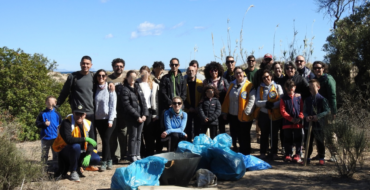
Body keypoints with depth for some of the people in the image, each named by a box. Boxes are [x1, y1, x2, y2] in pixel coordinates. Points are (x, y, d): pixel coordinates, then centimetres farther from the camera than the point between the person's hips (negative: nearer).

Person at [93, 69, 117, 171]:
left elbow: (113, 105, -6)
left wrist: (110, 120, -11)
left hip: (109, 119, -4)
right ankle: (109, 160, 17)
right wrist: (93, 118, -1)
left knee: (106, 140, -7)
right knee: (104, 140, 8)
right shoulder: (95, 89, 6)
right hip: (98, 119, 4)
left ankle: (104, 162, -1)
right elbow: (93, 104, 8)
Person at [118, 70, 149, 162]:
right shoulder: (124, 89, -5)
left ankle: (137, 155, 17)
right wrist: (137, 116, -14)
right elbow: (127, 105, -12)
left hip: (141, 116, 5)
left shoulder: (138, 87, 13)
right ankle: (132, 156, 6)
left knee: (139, 137, 9)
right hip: (131, 117, -5)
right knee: (133, 136, -2)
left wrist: (145, 114, -3)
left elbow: (143, 101, 9)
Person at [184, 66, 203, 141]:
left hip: (198, 110, 1)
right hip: (187, 110, 0)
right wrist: (188, 107, -9)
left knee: (197, 129, 6)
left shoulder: (200, 83, 3)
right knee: (188, 129, 4)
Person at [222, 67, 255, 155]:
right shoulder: (232, 85, 11)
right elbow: (227, 99, 12)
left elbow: (252, 99, -15)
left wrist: (246, 111, -20)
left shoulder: (249, 85, -9)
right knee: (234, 134, 14)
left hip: (244, 116, -6)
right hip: (233, 115, 6)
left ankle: (245, 154, 16)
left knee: (244, 136, 4)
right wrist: (225, 112, 9)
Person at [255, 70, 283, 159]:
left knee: (274, 134, 5)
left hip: (275, 114, -2)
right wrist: (266, 103, -17)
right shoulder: (260, 88, 9)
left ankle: (274, 153, 14)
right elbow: (257, 102, 0)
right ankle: (263, 153, 17)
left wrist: (273, 104, -20)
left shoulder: (277, 87, 2)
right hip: (263, 114, 2)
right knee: (264, 134, 8)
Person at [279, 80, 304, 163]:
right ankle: (288, 154, 16)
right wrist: (291, 119, -12)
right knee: (288, 139, 7)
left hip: (298, 123, 0)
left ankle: (298, 155, 11)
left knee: (298, 139, 4)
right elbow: (282, 111, -4)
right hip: (287, 123, 0)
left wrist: (300, 118, -11)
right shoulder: (283, 98, 3)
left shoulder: (298, 97, 5)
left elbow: (302, 109, 4)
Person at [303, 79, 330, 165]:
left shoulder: (322, 99, -6)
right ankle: (307, 157, 21)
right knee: (308, 142, 10)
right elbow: (304, 111, 12)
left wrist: (318, 116, -21)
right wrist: (306, 116, -9)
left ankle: (321, 158, 16)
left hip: (318, 124, -4)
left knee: (319, 142, 5)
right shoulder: (307, 100, 8)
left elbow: (327, 111, -9)